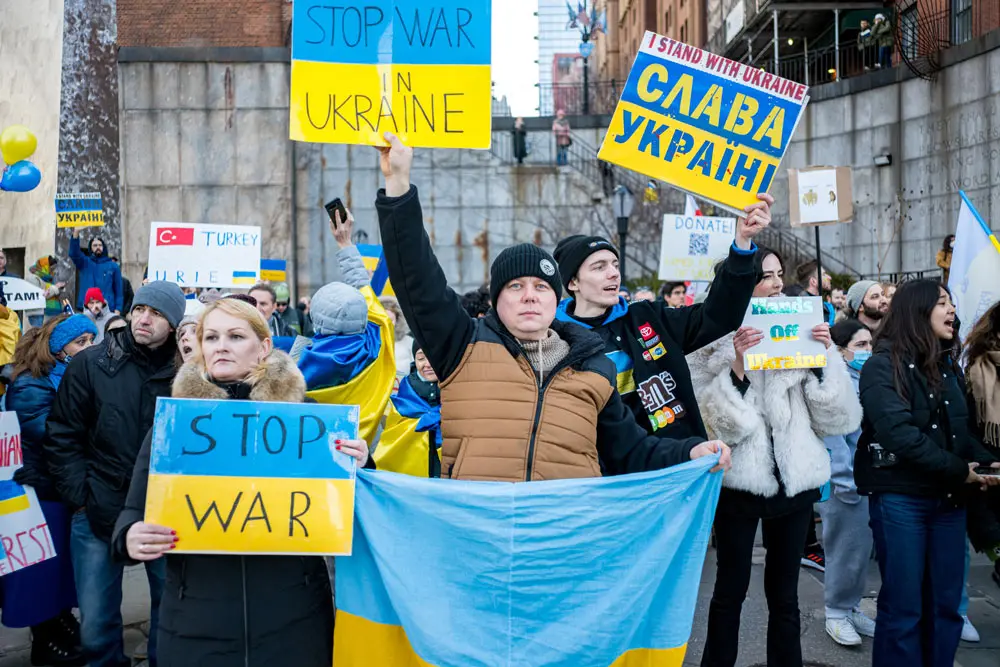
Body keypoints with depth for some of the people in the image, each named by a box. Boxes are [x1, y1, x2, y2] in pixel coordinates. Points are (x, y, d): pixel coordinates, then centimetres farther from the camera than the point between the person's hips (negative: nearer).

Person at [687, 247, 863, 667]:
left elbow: (836, 418, 2)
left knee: (784, 591, 14)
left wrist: (825, 358, -9)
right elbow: (717, 422, -14)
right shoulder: (716, 341, -5)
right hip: (739, 479, -3)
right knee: (730, 588, 9)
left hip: (794, 478, 3)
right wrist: (737, 367, -24)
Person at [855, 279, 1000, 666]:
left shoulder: (948, 365, 11)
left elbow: (961, 429, 13)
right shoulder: (883, 365, -10)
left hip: (948, 497, 6)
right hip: (900, 497, -6)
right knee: (903, 607, 1)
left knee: (946, 604, 11)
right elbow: (898, 433, -19)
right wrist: (958, 470, -16)